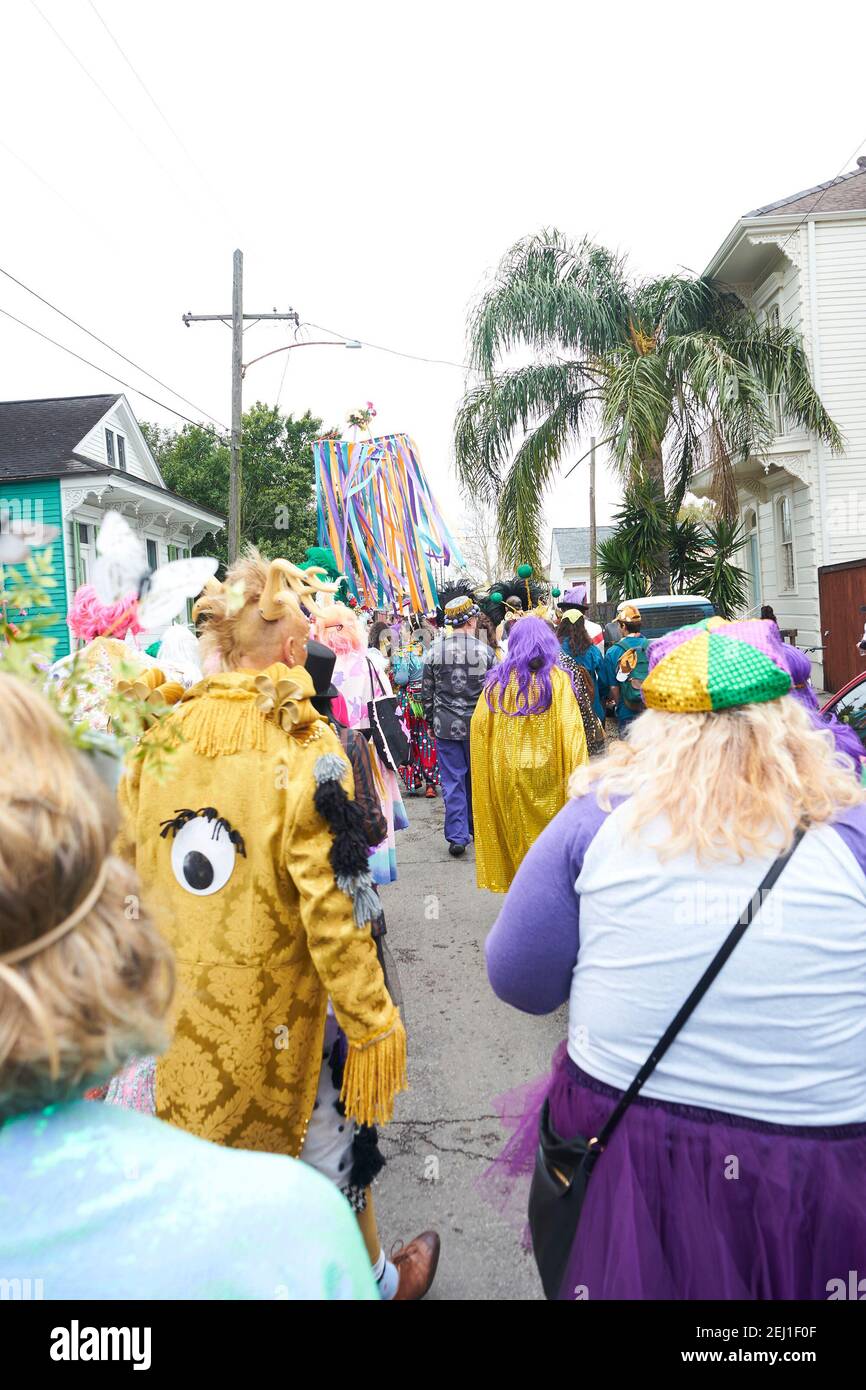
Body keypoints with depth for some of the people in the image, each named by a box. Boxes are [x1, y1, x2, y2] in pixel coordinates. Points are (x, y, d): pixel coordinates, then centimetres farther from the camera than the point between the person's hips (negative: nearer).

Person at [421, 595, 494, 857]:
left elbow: (426, 692, 2)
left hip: (445, 726, 0)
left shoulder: (434, 651, -4)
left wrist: (431, 722, 14)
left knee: (453, 781, 6)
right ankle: (477, 829, 29)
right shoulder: (484, 651, -7)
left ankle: (457, 837, 5)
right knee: (477, 778, 16)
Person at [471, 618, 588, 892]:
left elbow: (479, 725, 2)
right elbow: (570, 729, -12)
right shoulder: (557, 679, -7)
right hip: (547, 776, -2)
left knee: (517, 838, 13)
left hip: (505, 774, 2)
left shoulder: (498, 680, -1)